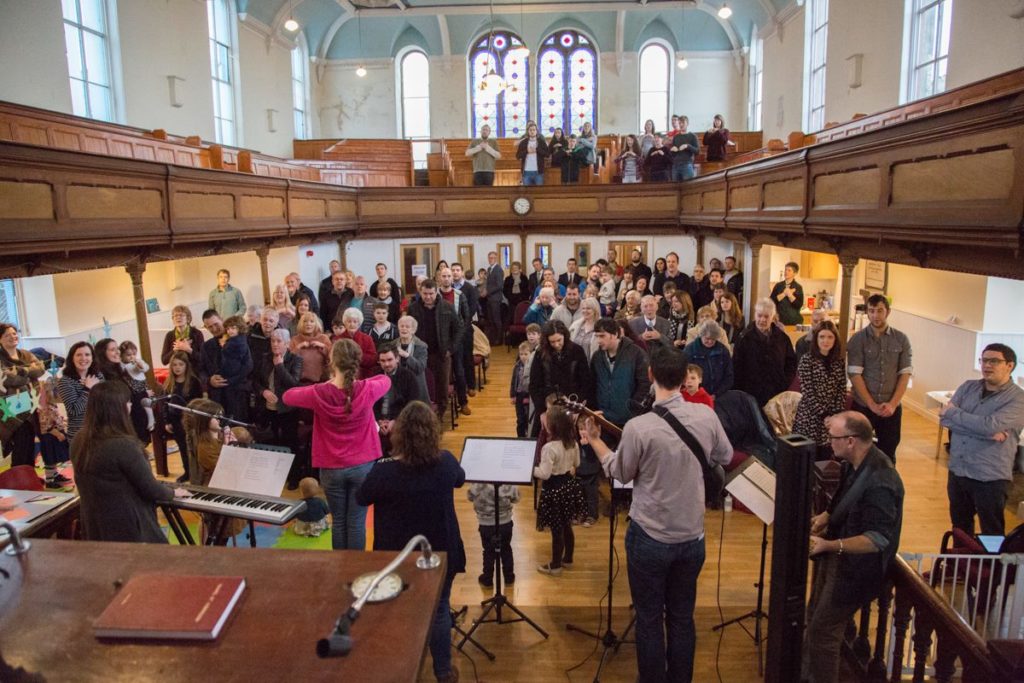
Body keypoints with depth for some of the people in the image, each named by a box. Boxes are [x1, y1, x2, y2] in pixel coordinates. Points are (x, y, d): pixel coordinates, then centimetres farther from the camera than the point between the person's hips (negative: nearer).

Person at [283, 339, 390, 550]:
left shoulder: (319, 394, -17)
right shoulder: (366, 390, -16)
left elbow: (287, 396, 3)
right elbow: (385, 380, 7)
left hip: (331, 468, 0)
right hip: (363, 466, 0)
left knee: (338, 522, 15)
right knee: (356, 523, 8)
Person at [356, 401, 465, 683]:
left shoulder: (384, 470, -25)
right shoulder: (446, 462, -16)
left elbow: (361, 499, -5)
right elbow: (460, 480, 9)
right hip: (441, 552, 2)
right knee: (440, 610, 20)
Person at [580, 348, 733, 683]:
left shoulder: (638, 427, -22)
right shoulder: (706, 416, -9)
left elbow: (621, 474, -6)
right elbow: (725, 458, 8)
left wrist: (594, 441, 6)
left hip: (650, 538, -4)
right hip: (693, 537, 4)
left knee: (649, 619, 14)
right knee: (682, 617, 21)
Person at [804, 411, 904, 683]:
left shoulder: (880, 482, -31)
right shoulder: (855, 463, -2)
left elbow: (879, 539, -29)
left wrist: (829, 545, -35)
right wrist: (826, 517, -3)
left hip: (854, 568, -9)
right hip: (836, 557, 9)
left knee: (822, 633, 3)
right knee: (814, 619, 23)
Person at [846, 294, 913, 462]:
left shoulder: (901, 339, 3)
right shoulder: (857, 339, -3)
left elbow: (905, 374, 1)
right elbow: (855, 375, -8)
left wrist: (892, 404, -9)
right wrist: (872, 405, -13)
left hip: (892, 408, 2)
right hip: (863, 406, -1)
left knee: (888, 455, 9)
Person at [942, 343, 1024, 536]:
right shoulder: (968, 387, 4)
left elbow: (991, 426, -25)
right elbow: (944, 418, -8)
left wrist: (953, 413, -11)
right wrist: (987, 432, -19)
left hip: (990, 478, -5)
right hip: (957, 471, 5)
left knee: (992, 535, 9)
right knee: (960, 527, 21)